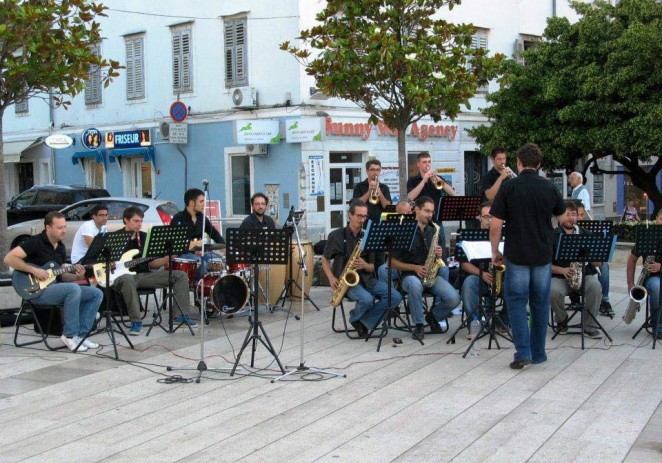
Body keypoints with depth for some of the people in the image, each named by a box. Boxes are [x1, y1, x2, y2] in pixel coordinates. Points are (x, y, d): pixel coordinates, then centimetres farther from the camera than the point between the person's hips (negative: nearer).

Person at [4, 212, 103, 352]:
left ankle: (80, 335, -3)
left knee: (96, 294, -3)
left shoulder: (60, 247, 14)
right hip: (38, 291, -8)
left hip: (56, 287, 8)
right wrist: (33, 270, -22)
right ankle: (70, 335, -21)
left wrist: (76, 276, -4)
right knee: (74, 288, -33)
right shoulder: (35, 242, -10)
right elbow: (9, 258, -19)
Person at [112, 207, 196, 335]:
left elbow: (151, 263, 14)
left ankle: (183, 315, -8)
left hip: (144, 275, 6)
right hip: (123, 275, -6)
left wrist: (169, 258, -2)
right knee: (127, 279, -45)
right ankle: (136, 321, -34)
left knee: (181, 276, -6)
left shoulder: (144, 237, 14)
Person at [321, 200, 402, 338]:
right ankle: (355, 317, 1)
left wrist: (365, 265, -13)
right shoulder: (337, 235, 1)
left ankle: (364, 321, -6)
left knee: (395, 297, -18)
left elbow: (372, 267, 12)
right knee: (367, 299, -35)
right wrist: (331, 278, -9)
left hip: (366, 278, 5)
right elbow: (325, 259, 8)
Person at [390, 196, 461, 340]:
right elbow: (393, 262, -3)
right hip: (410, 275, -4)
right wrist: (415, 267, -15)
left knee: (454, 298, -22)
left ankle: (433, 316, 9)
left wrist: (438, 255, -4)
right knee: (415, 284, -41)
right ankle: (419, 325, -21)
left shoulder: (434, 232, 13)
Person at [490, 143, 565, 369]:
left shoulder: (509, 187, -9)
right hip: (544, 255, 3)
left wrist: (494, 251, 3)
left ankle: (523, 352, -7)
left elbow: (495, 225, -9)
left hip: (517, 255, -3)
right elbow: (563, 216, 17)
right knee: (540, 303, 12)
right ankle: (538, 353, 18)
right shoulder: (549, 188, 1)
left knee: (516, 302, 4)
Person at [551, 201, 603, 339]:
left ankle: (588, 325, -14)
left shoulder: (586, 234, 9)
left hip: (584, 275, 2)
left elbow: (599, 263, 5)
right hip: (560, 277, -1)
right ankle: (562, 319, -2)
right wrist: (562, 270, -17)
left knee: (595, 286, -31)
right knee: (554, 291, -34)